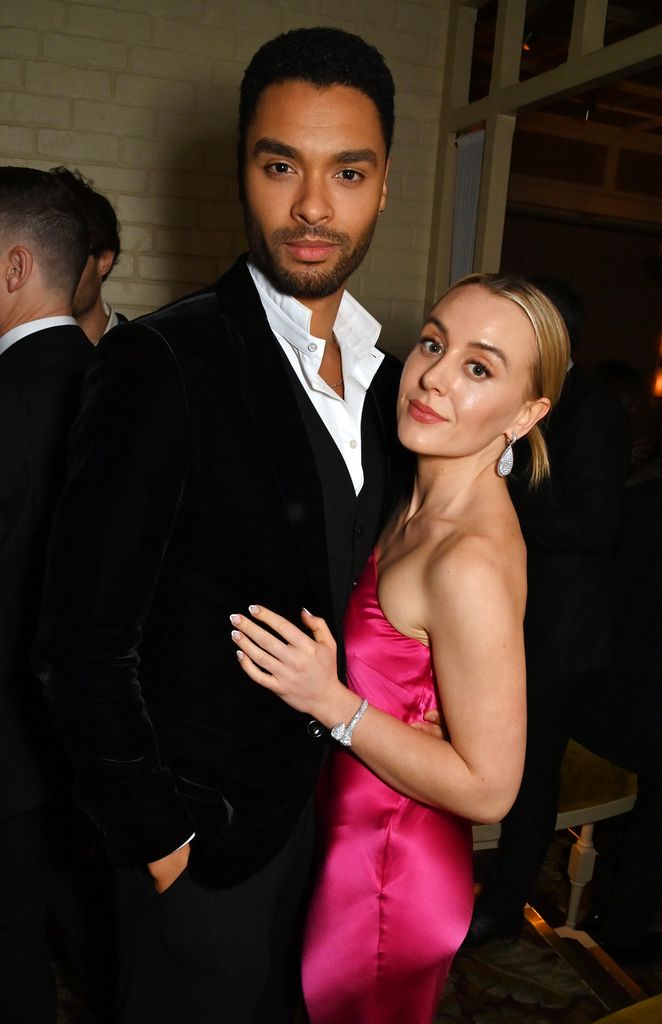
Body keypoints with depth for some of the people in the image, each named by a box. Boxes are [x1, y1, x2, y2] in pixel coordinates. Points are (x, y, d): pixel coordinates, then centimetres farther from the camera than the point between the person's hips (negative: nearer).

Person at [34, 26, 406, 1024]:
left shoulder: (386, 372, 1)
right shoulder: (161, 362, -22)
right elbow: (84, 639, -20)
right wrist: (154, 832, -14)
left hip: (333, 797, 6)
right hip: (206, 829, -6)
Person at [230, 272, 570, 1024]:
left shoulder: (473, 564, -31)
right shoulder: (424, 505, -3)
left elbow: (489, 787, -24)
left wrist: (331, 703, -26)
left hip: (390, 873, -8)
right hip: (358, 833, 8)